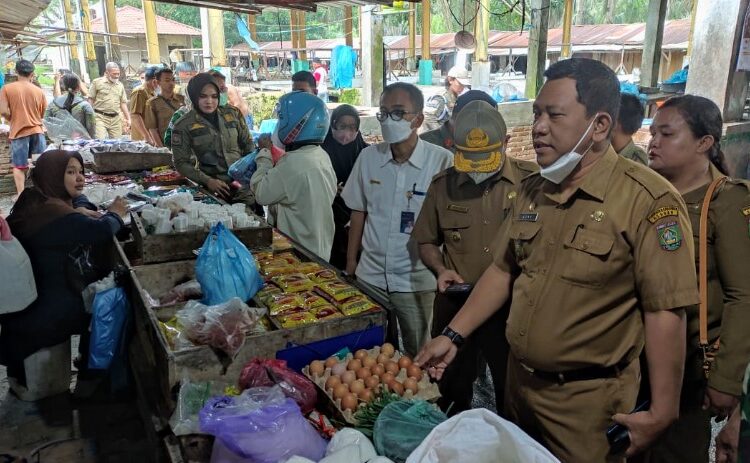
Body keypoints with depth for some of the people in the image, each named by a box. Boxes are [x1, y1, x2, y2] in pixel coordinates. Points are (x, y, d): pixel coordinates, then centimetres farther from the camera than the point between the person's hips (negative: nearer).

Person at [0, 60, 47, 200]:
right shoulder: (39, 91, 2)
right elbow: (42, 114, 9)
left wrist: (13, 119, 8)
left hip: (18, 132, -2)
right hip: (37, 130, 2)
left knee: (19, 165, 5)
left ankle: (20, 194, 6)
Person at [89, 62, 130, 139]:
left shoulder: (120, 85, 15)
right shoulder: (97, 82, 3)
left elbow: (123, 103, 16)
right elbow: (91, 99, 3)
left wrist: (128, 119, 10)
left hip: (116, 119, 4)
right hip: (100, 117, -4)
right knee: (100, 140, -15)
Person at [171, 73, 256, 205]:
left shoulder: (233, 114, 4)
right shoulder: (184, 125, -3)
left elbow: (248, 144, 13)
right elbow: (181, 162, -3)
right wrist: (207, 181, -14)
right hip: (214, 188, -2)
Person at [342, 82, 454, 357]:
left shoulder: (442, 161, -12)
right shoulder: (368, 157, 0)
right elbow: (358, 212, 8)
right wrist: (351, 263, 9)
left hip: (417, 281, -3)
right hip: (370, 276, 3)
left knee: (418, 356, 14)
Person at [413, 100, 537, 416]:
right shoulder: (442, 185, 2)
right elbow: (426, 241, 12)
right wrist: (440, 269, -5)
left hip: (511, 307, -2)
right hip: (454, 306, 3)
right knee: (451, 395, 20)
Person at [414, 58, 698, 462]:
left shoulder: (648, 200, -20)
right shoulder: (532, 191, 3)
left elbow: (665, 310, -19)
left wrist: (661, 413, -17)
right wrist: (452, 336, 5)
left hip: (587, 398, -6)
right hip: (518, 381, 7)